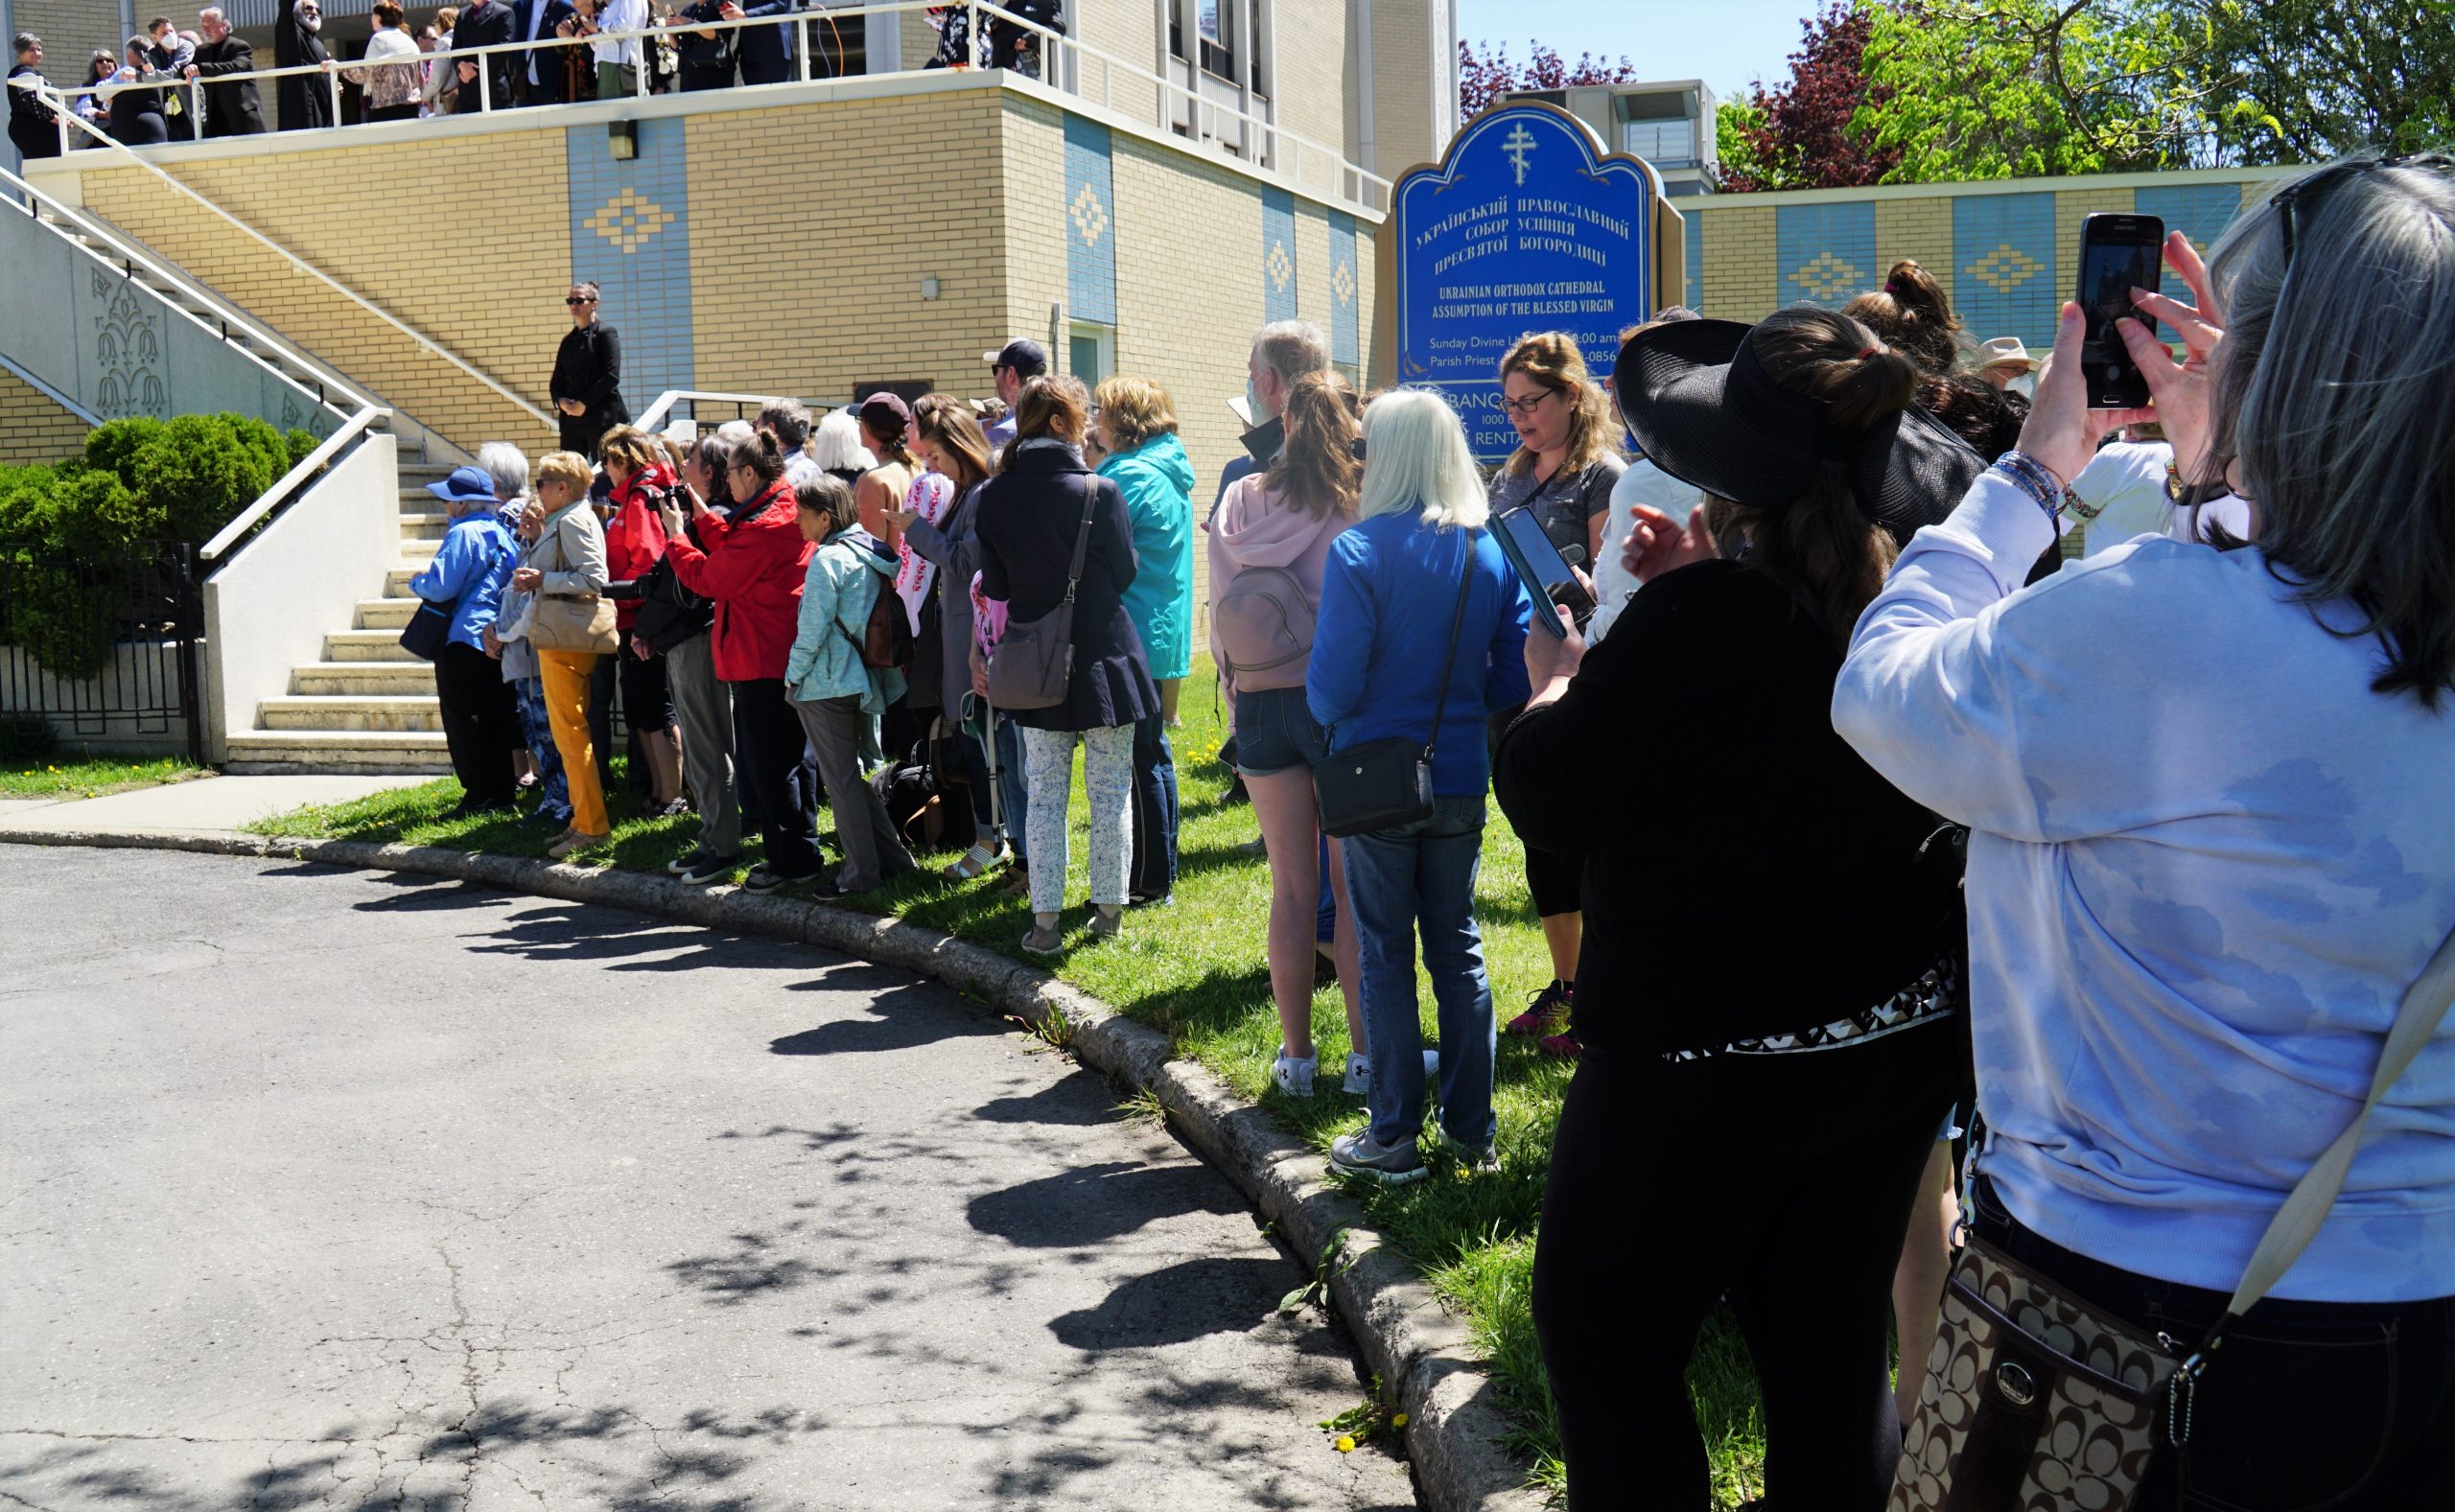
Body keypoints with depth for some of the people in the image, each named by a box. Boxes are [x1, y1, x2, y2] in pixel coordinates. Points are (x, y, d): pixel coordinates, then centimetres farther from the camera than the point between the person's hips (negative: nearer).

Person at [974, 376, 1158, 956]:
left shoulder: (994, 496, -3)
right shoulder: (1099, 491, -13)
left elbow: (994, 586, 4)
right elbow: (1125, 572, -3)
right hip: (1103, 659, -3)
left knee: (1045, 794, 8)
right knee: (1111, 793, 9)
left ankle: (1045, 922, 8)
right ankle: (1109, 910, 16)